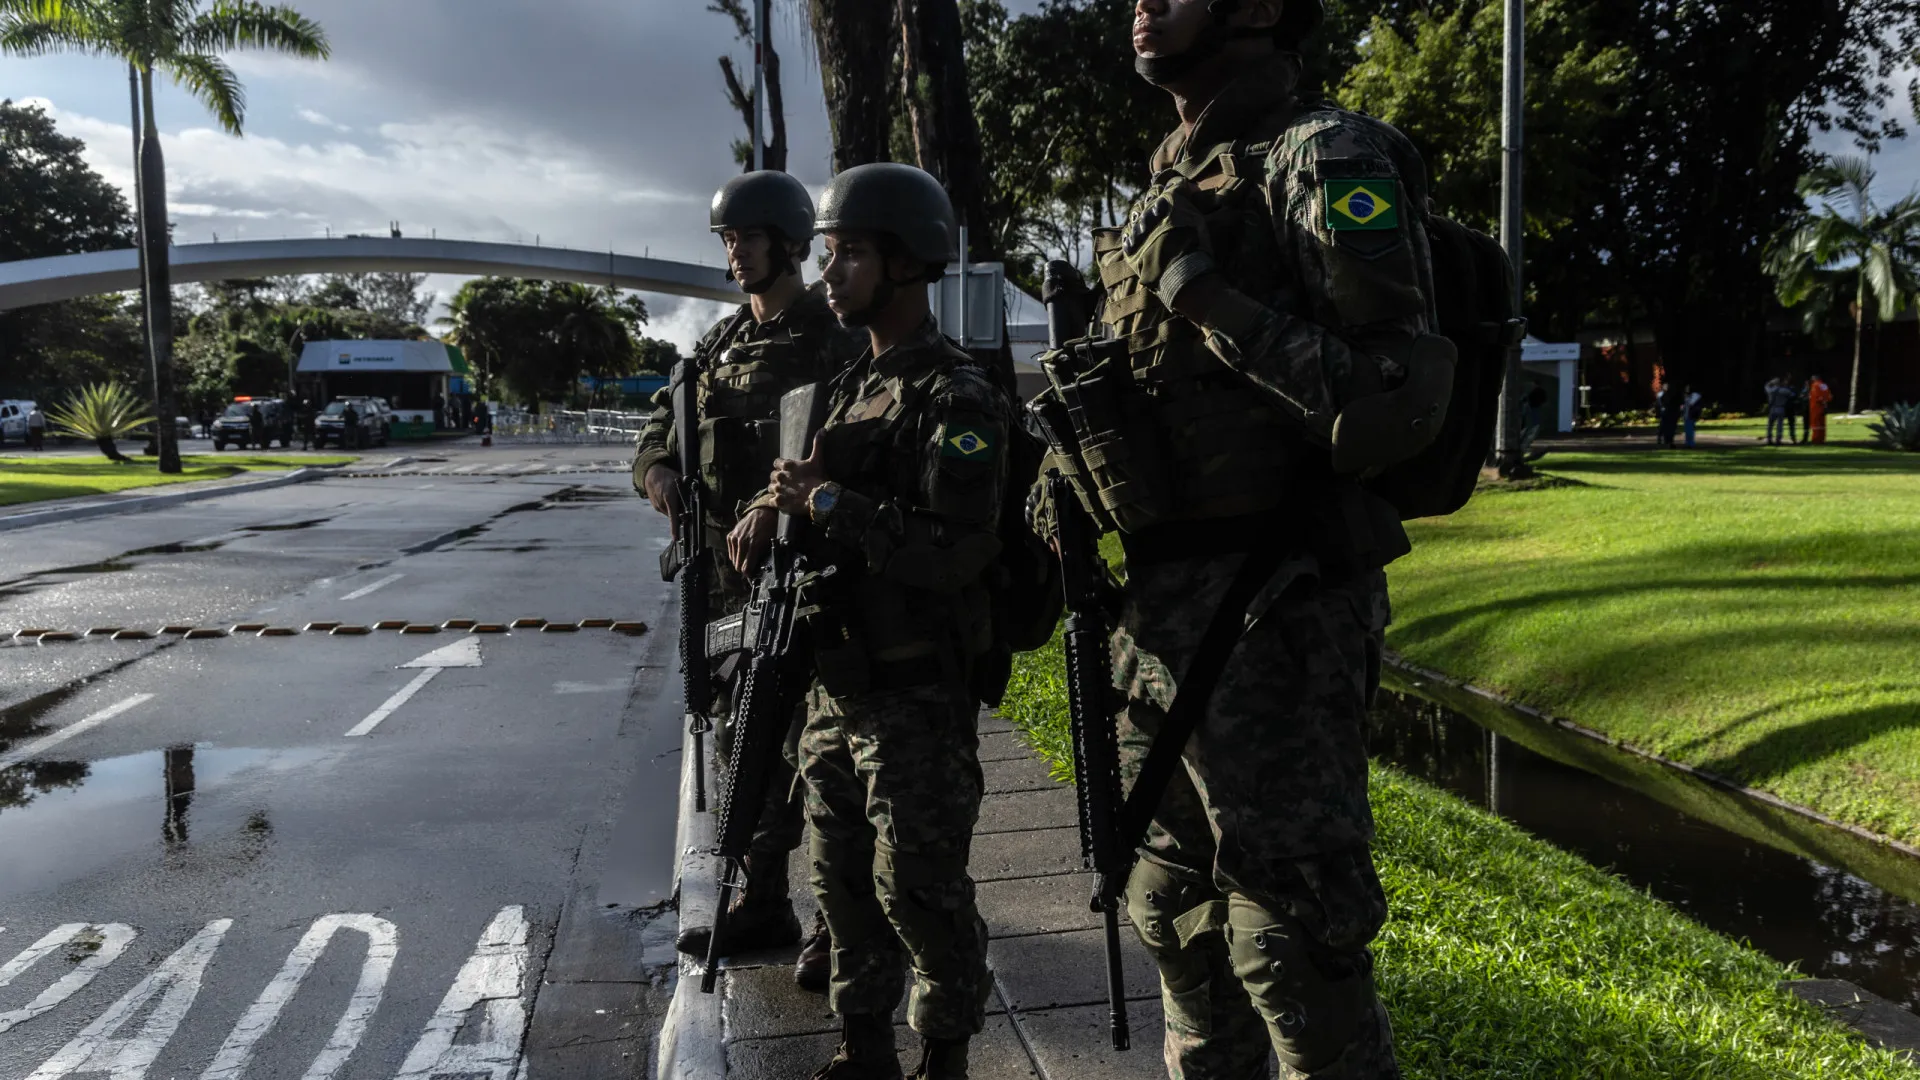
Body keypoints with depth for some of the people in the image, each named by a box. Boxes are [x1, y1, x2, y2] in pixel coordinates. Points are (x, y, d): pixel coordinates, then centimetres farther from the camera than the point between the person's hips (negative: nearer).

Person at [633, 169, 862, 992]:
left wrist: (776, 507, -36)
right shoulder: (721, 343, 15)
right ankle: (763, 903, 29)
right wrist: (656, 465, -5)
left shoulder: (832, 339, -9)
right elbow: (666, 418, 18)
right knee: (744, 739, 15)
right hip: (728, 568, 8)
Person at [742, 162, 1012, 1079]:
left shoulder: (954, 398, -15)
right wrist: (784, 509, 2)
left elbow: (956, 550, -25)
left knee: (920, 890, 2)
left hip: (917, 696, -8)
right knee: (843, 879, 17)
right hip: (838, 683, 8)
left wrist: (825, 502, -20)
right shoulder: (853, 387, 13)